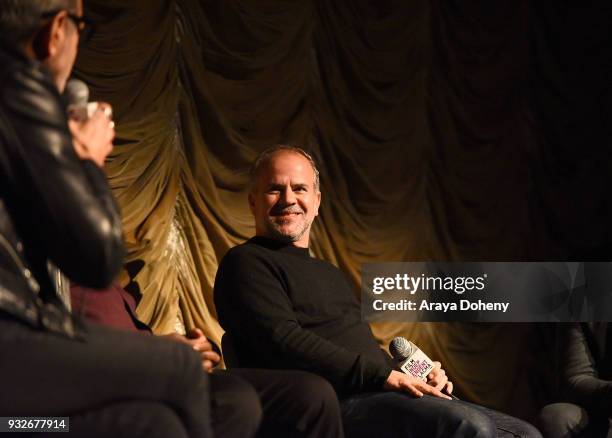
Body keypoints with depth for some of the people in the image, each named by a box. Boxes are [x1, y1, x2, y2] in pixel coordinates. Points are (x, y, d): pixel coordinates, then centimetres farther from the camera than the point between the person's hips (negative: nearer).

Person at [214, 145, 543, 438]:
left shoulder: (331, 275, 32)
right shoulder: (245, 264, 3)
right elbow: (282, 341, -13)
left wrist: (415, 377, 8)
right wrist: (383, 375, -17)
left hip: (376, 393, 9)